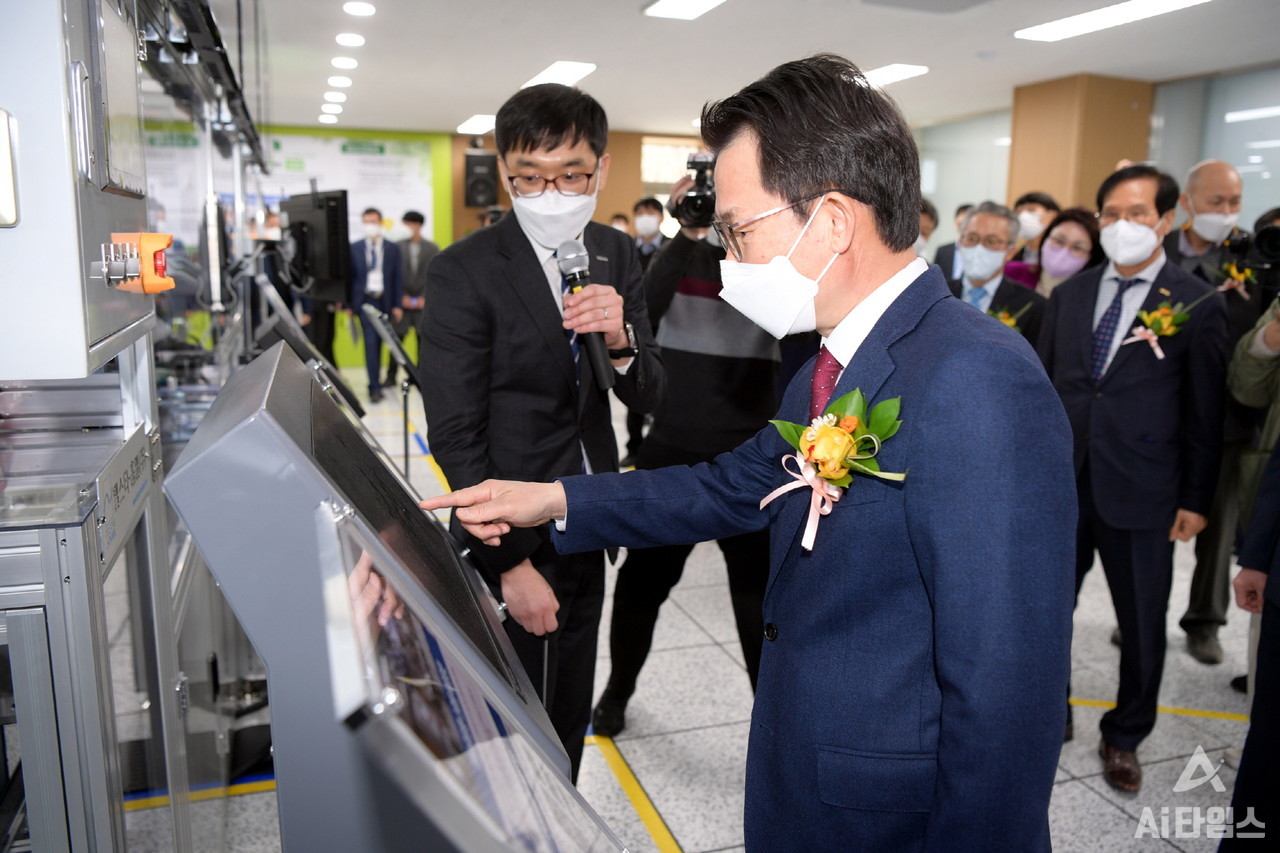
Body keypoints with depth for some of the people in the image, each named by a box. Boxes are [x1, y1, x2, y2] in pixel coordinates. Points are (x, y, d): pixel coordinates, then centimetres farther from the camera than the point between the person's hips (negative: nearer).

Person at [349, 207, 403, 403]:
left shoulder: (392, 249, 6)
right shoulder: (354, 248, 4)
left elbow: (397, 278, 5)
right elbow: (349, 277, 4)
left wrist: (397, 305, -1)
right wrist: (348, 305, -2)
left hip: (384, 302, 2)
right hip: (365, 301, -1)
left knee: (378, 343, 8)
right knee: (371, 343, -10)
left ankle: (375, 383, 19)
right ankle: (375, 387, -10)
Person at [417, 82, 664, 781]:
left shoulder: (616, 255, 1)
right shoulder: (464, 272, -16)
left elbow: (647, 397, 1)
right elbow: (455, 436, -16)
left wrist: (620, 340, -21)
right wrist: (513, 563, -17)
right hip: (508, 543, -5)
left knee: (569, 722, 22)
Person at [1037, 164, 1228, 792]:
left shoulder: (1197, 304, -3)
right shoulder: (1069, 294, 7)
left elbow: (1205, 411, -2)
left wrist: (1196, 498, -3)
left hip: (1140, 492, -3)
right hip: (1059, 482, 3)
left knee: (1142, 625, 10)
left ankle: (1125, 736, 33)